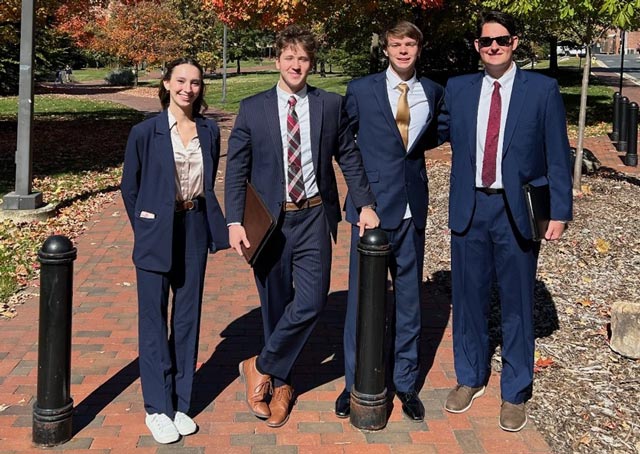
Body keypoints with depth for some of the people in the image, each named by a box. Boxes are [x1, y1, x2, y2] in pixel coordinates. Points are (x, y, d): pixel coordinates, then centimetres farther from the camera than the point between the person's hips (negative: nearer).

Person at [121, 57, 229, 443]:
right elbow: (130, 188, 1)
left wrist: (209, 225, 8)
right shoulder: (145, 132, -7)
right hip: (157, 233, -3)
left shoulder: (210, 131, 3)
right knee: (154, 321, 3)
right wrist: (145, 230, 4)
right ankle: (157, 408, 14)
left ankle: (181, 404, 22)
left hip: (195, 229, 4)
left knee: (188, 317, 9)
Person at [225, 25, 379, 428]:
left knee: (311, 301, -8)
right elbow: (237, 169, -1)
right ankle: (282, 384, 27)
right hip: (269, 219, 0)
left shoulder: (331, 105, 3)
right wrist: (235, 221, -9)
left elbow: (349, 157, 8)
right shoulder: (252, 109, 1)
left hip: (313, 218, 1)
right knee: (275, 303, 9)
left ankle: (262, 368, 12)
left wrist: (366, 204, 0)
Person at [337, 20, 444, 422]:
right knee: (361, 298, 4)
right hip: (372, 206, -2)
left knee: (409, 298, 11)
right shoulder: (362, 90, -2)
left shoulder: (434, 93, 7)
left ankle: (406, 382, 25)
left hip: (412, 208, 3)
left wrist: (411, 148, 7)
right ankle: (355, 384, 19)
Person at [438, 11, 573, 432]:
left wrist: (560, 211, -5)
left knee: (517, 302, 7)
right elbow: (447, 133, 15)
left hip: (518, 210, -2)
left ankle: (515, 392, 23)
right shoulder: (457, 88, 6)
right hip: (470, 207, 3)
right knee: (469, 297, 12)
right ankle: (470, 378, 32)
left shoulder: (543, 89, -2)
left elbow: (557, 155, -2)